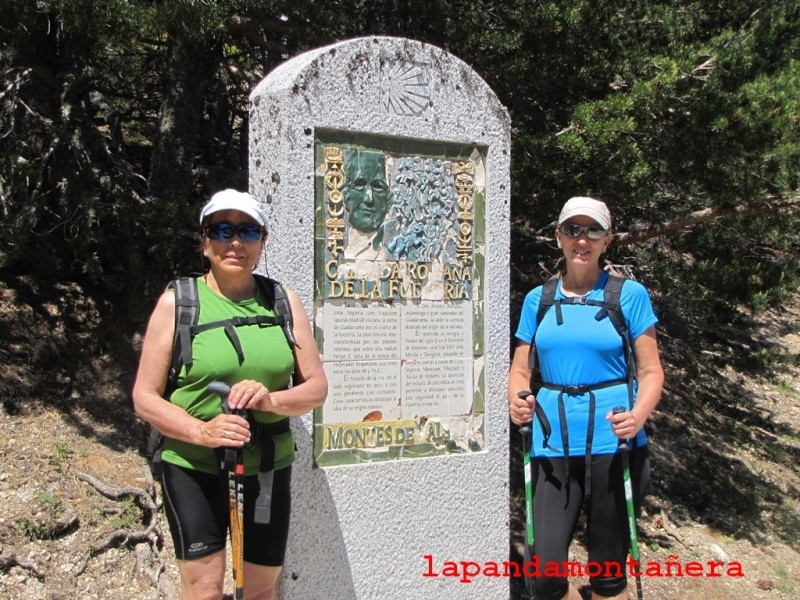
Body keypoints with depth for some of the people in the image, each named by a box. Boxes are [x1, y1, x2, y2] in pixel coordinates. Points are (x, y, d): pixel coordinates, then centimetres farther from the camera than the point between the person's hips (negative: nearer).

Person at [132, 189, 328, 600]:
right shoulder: (177, 302, -5)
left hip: (268, 470, 3)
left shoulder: (284, 301, 3)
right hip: (193, 469, -3)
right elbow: (145, 397, -5)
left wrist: (273, 400, -18)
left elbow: (316, 386, 3)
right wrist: (201, 431, -23)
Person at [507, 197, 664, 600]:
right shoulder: (538, 299, 10)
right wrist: (516, 402, -10)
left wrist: (638, 415, -18)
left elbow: (651, 371, 1)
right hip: (553, 445, 2)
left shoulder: (630, 295, 2)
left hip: (613, 442, -2)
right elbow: (520, 370, 11)